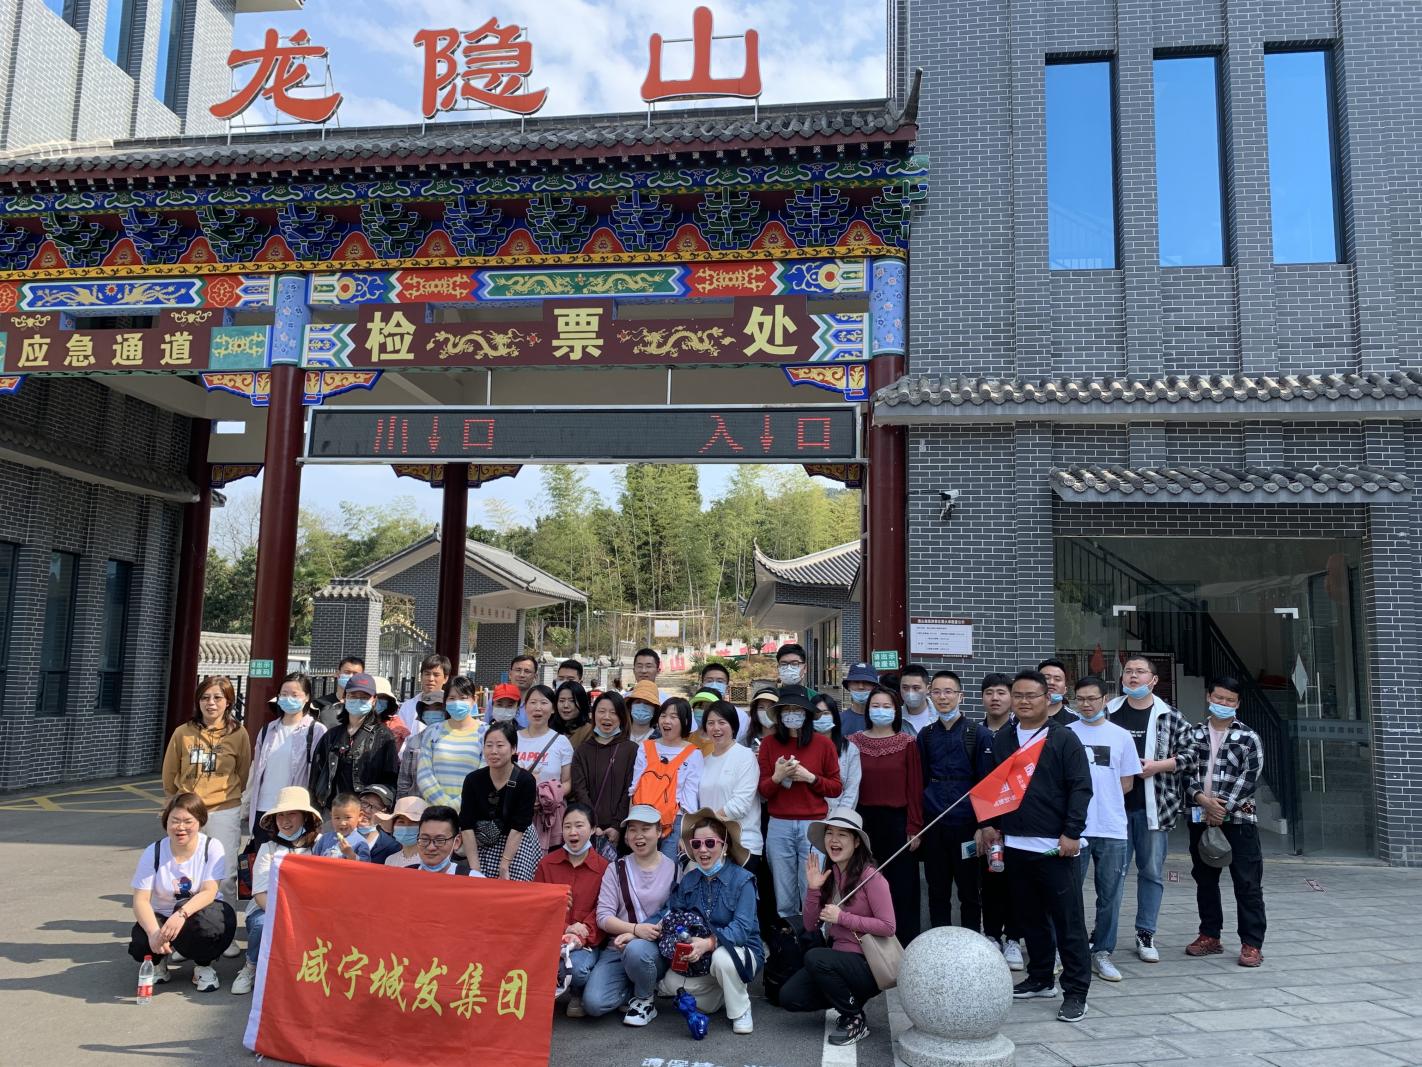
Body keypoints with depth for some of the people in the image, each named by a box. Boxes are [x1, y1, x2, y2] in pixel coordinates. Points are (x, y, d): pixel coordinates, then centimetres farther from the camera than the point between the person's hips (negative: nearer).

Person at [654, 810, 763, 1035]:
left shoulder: (742, 880, -15)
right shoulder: (689, 880, 2)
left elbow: (741, 928, -25)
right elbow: (668, 915, -4)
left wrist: (709, 943, -43)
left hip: (741, 951, -5)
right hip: (699, 956, 5)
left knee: (722, 957, -37)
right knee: (670, 983, -20)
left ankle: (741, 1012, -7)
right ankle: (719, 990, 12)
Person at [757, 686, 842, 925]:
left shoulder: (823, 743, 1)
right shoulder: (769, 742, 5)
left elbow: (837, 788, 5)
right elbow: (763, 790, 6)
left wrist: (811, 778, -11)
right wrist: (777, 777, -14)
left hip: (814, 825, -1)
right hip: (779, 826, 2)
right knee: (783, 894, 8)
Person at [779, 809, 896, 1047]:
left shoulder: (870, 877, -14)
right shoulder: (828, 875, 5)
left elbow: (887, 927, -18)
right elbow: (810, 926, 5)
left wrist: (841, 917, -19)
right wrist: (813, 889, -10)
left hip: (868, 964, -7)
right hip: (837, 955, 7)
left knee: (814, 957, -31)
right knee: (789, 998, -10)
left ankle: (856, 1020, -8)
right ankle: (849, 998, 14)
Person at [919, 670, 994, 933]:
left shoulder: (978, 734, -3)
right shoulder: (926, 735, 7)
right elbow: (919, 781, 11)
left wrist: (983, 826, -9)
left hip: (965, 825, -3)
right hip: (933, 825, 3)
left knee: (969, 892, 6)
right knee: (937, 892, 11)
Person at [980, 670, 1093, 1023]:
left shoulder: (1063, 739, -5)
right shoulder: (1002, 739, 10)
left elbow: (1080, 788, -8)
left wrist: (1072, 833, -14)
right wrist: (989, 823, 10)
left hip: (1053, 846, -5)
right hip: (1013, 844, 5)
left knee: (1068, 920, -1)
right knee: (1030, 917, 15)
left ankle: (1075, 991, 7)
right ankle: (1040, 979, 28)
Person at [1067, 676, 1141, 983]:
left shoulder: (1121, 736, 5)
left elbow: (1127, 782, 10)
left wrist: (1103, 801, 2)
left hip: (1112, 829, 2)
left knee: (1110, 896, 8)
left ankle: (1102, 952, 20)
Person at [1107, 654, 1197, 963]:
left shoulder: (1171, 717, 3)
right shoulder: (1107, 713, 5)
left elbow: (1190, 755, 2)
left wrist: (1158, 765, -11)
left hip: (1154, 806, 0)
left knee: (1151, 871, 7)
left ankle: (1145, 935, 18)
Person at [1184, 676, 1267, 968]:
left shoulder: (1248, 738, 0)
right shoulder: (1194, 735, 9)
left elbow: (1249, 778, -7)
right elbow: (1186, 771, 2)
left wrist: (1224, 807, -13)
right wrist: (1203, 800, -13)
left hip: (1238, 819, -3)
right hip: (1201, 818, 4)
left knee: (1247, 883, -2)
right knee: (1205, 880, 12)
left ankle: (1252, 944, 6)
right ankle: (1210, 936, 24)